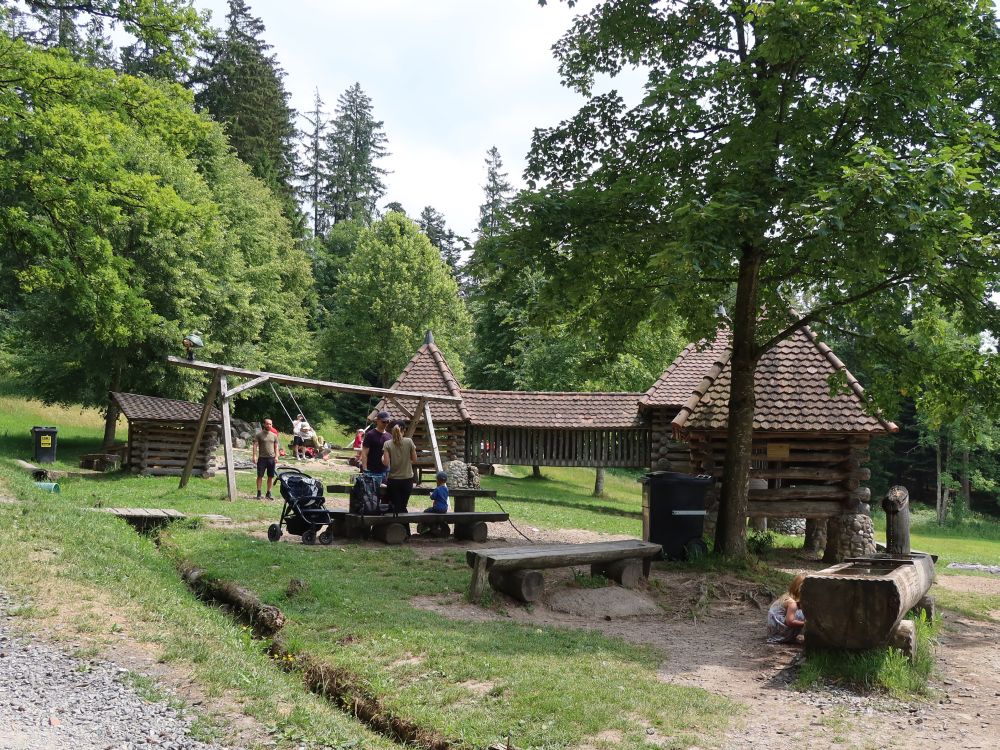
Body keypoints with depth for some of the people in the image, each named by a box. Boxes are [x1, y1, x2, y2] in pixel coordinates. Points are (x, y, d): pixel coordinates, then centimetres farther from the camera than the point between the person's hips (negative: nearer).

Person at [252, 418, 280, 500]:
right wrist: (254, 456, -14)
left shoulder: (274, 435, 11)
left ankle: (268, 493, 14)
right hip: (262, 458, -3)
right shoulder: (259, 434, 0)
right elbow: (255, 446, -4)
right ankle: (259, 493, 3)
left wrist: (276, 456, 1)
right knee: (260, 476, -2)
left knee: (271, 476, 6)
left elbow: (276, 447, 13)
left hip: (271, 458, 4)